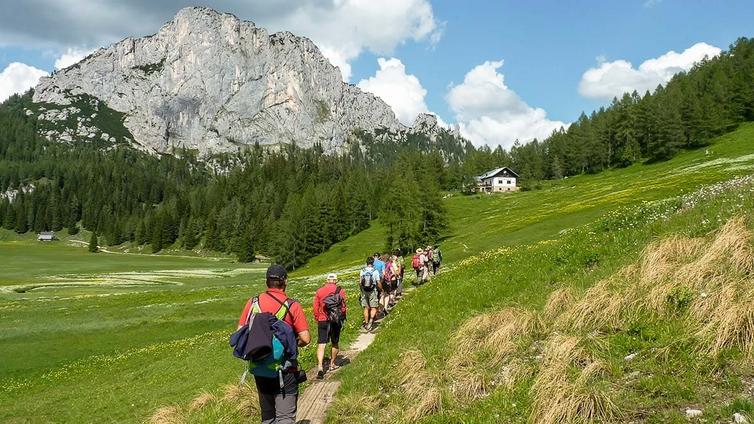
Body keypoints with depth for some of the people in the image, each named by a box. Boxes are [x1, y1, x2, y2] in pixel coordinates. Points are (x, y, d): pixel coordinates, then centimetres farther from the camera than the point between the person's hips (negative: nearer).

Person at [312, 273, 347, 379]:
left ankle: (320, 366, -19)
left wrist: (317, 319, 14)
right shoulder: (340, 291, -2)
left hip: (322, 320, 0)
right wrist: (342, 319, 11)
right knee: (335, 343, 18)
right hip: (336, 321, 0)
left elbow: (315, 308, 2)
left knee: (321, 344, -4)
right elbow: (343, 307, -3)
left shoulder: (319, 291, 2)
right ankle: (332, 364, 30)